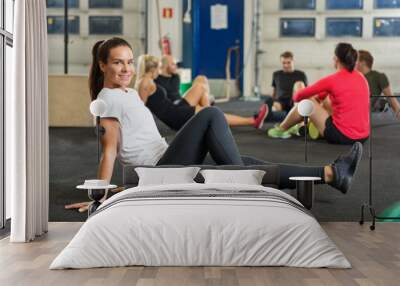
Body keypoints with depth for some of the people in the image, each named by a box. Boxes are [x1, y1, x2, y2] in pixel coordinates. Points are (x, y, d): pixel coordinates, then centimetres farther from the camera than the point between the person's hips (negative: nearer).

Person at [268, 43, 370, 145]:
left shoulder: (333, 80, -12)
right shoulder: (361, 77, 7)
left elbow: (298, 96, 0)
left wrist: (297, 97, 23)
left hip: (342, 136, -7)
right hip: (363, 137, 7)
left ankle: (280, 130, 32)